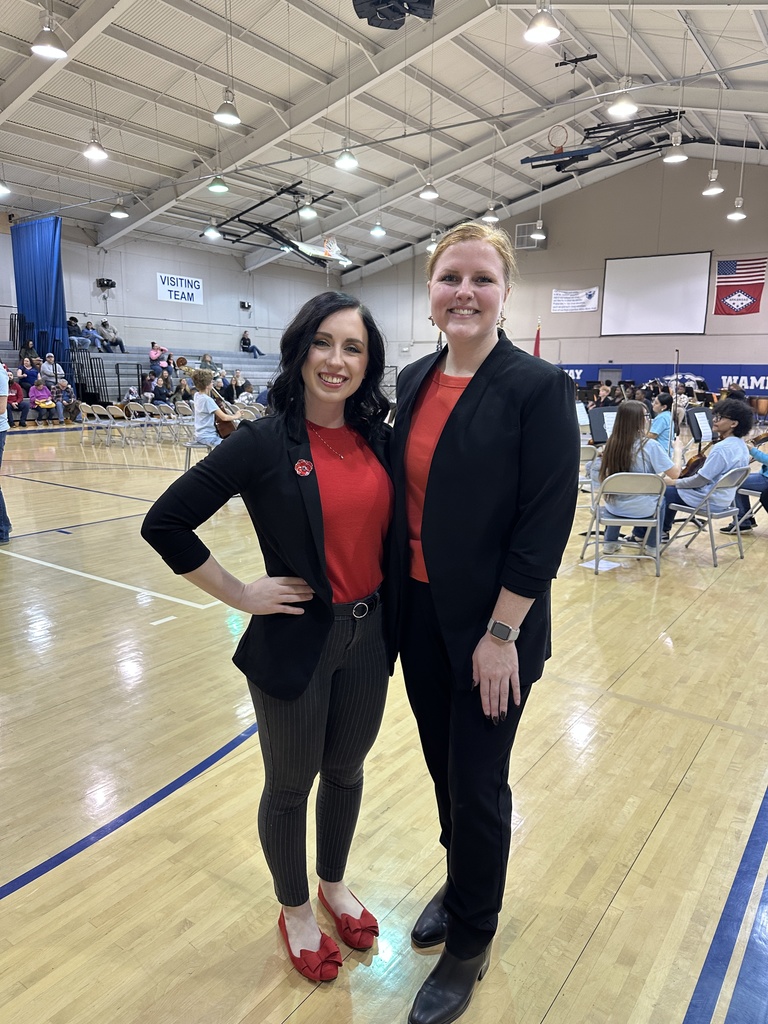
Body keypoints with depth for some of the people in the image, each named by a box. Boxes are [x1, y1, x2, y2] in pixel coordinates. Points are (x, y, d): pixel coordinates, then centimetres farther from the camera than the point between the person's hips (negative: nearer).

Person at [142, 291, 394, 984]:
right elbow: (165, 523, -14)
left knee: (346, 772, 23)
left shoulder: (378, 439, -2)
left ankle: (335, 884, 50)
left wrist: (388, 610, 6)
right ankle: (295, 912, 43)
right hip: (295, 640, -4)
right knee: (290, 786, 16)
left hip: (369, 638, 5)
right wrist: (239, 593, -12)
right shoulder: (264, 442, -15)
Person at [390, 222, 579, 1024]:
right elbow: (401, 492, 9)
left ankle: (469, 943, 35)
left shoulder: (539, 387, -13)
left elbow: (546, 523, -15)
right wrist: (391, 596, 8)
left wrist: (501, 633, -16)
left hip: (491, 625, -5)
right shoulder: (413, 381, 5)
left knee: (479, 784, 10)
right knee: (442, 766, 21)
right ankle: (460, 885, 48)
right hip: (418, 611, 5)